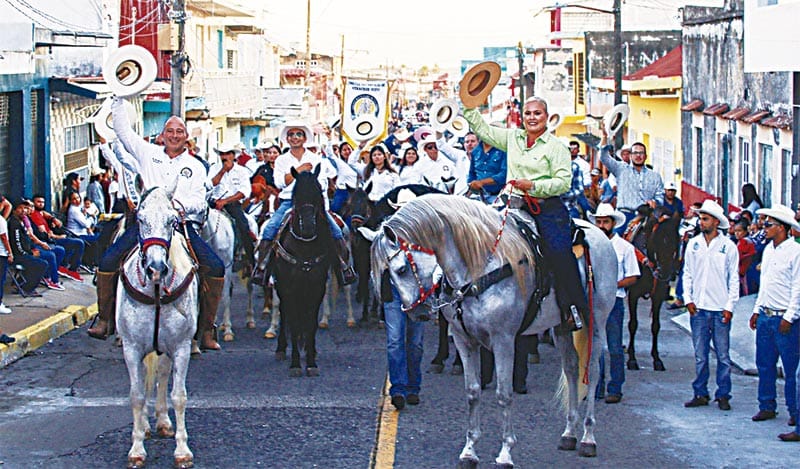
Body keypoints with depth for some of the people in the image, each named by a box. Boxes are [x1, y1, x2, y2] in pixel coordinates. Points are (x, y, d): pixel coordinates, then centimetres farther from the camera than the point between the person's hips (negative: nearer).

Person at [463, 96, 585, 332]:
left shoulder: (556, 146, -2)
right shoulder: (513, 138, 13)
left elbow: (563, 181, -10)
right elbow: (482, 129, 19)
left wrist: (534, 186, -20)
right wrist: (470, 106, 8)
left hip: (548, 209, -5)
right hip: (516, 206, 5)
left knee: (559, 257, -11)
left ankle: (574, 310, -4)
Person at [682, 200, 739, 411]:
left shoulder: (728, 246, 1)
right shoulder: (693, 244, 9)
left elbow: (734, 279, 2)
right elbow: (687, 273, 13)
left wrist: (730, 306, -4)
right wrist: (688, 299, 1)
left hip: (720, 309, -2)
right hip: (698, 308, 2)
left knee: (723, 355, 1)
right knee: (700, 355, 4)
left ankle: (723, 395, 7)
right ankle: (700, 393, 12)